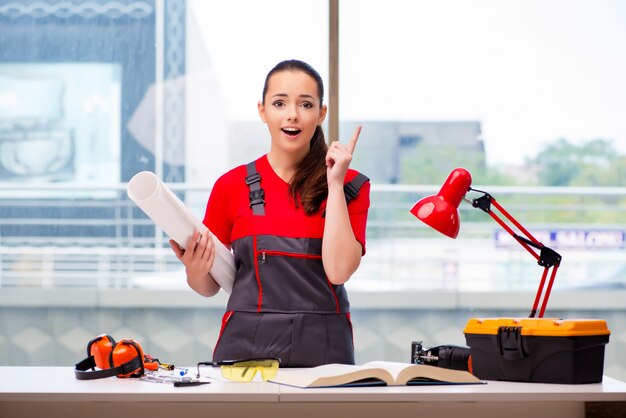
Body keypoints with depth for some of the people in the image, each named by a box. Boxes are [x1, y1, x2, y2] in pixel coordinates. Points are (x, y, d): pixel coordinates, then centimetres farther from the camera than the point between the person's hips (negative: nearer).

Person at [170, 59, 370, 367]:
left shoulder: (350, 186, 3)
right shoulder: (231, 186, 4)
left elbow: (338, 270, -11)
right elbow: (210, 286, 10)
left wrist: (335, 184, -10)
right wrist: (195, 272, -12)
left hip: (323, 350, 0)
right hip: (245, 348, 0)